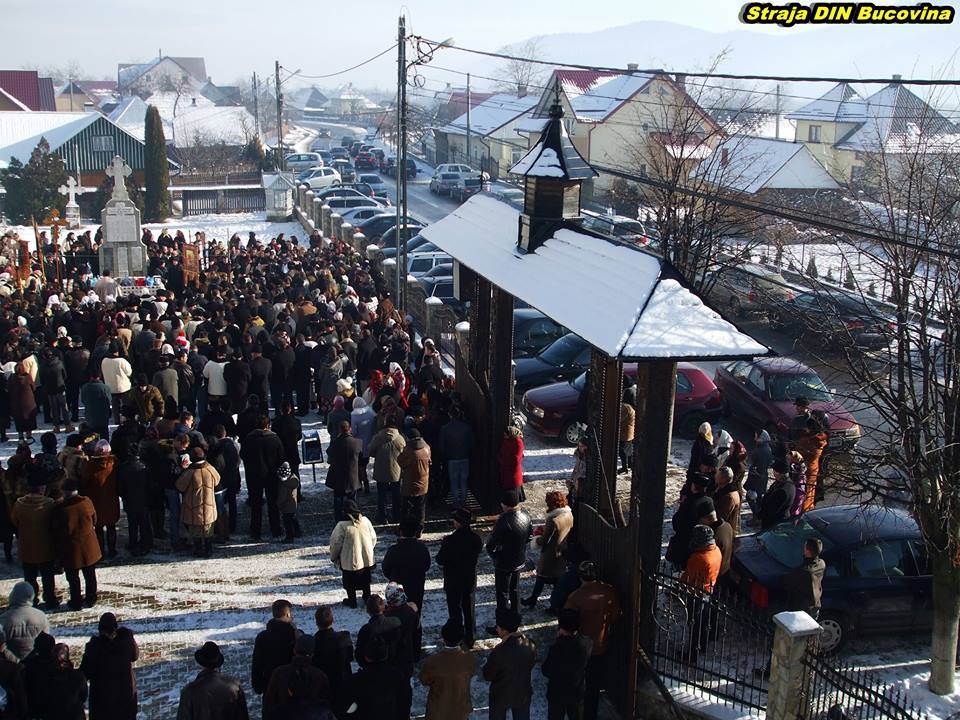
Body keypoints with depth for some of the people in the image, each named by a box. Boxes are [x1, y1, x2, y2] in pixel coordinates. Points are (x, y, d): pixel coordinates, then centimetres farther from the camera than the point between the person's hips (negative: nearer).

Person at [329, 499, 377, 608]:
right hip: (367, 558, 4)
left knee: (350, 583, 17)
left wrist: (333, 557, 5)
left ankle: (352, 601, 30)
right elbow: (373, 538, 2)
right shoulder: (366, 521, -10)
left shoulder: (342, 526, -22)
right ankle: (367, 598, 37)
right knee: (365, 580, 24)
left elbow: (335, 543, -12)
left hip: (350, 561, -4)